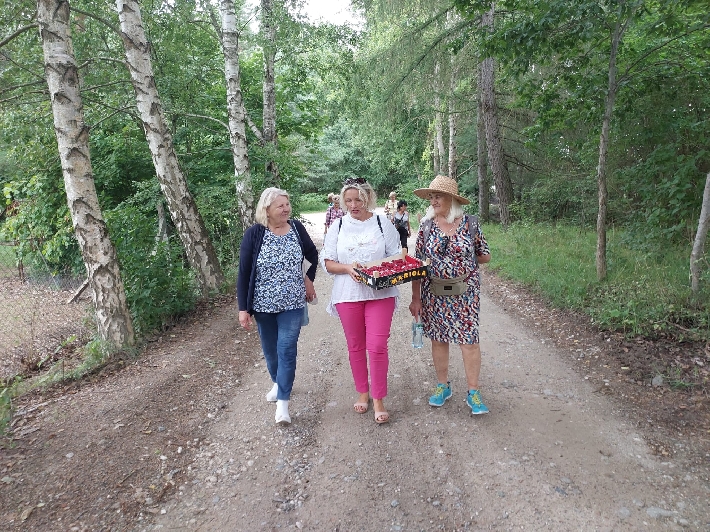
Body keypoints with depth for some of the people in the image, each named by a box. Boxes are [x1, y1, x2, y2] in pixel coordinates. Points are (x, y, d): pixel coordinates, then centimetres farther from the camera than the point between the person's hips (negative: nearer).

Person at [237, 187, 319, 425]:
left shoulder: (297, 228, -4)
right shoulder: (254, 234, -10)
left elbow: (314, 256, 13)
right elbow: (243, 273, -8)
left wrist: (309, 279, 2)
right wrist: (243, 308, -11)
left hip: (292, 303, 0)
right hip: (263, 304, 0)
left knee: (286, 349, -5)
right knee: (270, 349, 15)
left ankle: (282, 403, 3)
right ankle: (277, 382, 42)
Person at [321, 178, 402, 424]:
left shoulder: (382, 224, 2)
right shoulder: (338, 227, 4)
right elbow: (328, 263, 3)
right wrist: (347, 268, -16)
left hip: (380, 293, -2)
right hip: (347, 294, 2)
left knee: (377, 346, -6)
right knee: (355, 346, 11)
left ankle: (378, 399, 9)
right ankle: (363, 392, 30)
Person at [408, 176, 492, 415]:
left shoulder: (470, 224, -5)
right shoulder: (426, 225, -1)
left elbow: (485, 256, 5)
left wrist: (463, 258, -2)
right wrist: (416, 298, -3)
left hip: (465, 292, -2)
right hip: (433, 294, 2)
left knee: (469, 340, 1)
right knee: (438, 339, 11)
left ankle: (473, 392, 15)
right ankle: (443, 386, 28)